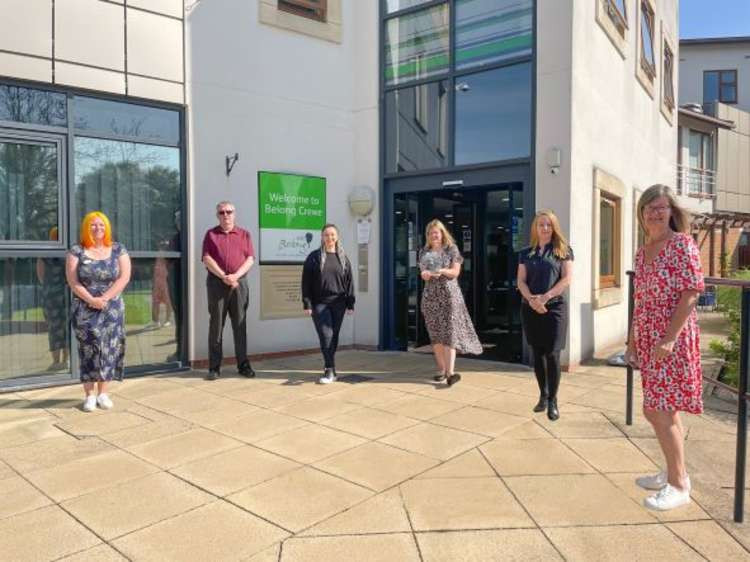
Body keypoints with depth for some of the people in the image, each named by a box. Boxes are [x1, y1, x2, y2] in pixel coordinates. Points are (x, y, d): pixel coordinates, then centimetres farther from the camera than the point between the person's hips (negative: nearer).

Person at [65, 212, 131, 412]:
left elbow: (124, 277, -4)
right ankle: (89, 394, 5)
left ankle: (103, 393, 11)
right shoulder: (77, 251, 3)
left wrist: (105, 298, -14)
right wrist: (91, 300, -16)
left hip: (112, 309, 1)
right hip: (84, 309, -1)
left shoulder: (118, 250, 5)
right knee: (88, 348, -2)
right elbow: (73, 281, -4)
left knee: (108, 348, 1)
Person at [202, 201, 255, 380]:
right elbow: (207, 259, -2)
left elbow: (250, 259, 2)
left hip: (239, 283, 1)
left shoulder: (244, 234, 11)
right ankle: (214, 367, 5)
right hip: (216, 283, -1)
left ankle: (243, 364, 10)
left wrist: (236, 275, -12)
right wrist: (223, 276, -14)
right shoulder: (211, 234, 9)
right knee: (216, 325, 1)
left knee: (240, 325, 4)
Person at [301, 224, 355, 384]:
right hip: (319, 303, -2)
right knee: (326, 335, -11)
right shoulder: (314, 257, 2)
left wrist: (350, 303, 3)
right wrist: (307, 303, -7)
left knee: (334, 337, 6)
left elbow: (349, 282, 8)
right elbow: (306, 282, -1)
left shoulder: (343, 258, 9)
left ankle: (329, 369, 19)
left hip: (338, 304, 3)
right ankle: (330, 370, -7)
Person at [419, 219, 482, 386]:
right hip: (431, 296, 4)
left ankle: (450, 372, -16)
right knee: (435, 334, 5)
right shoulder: (424, 252, 11)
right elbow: (423, 274, 9)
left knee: (449, 332, -11)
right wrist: (425, 274, -14)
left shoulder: (451, 249, 1)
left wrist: (442, 271, -22)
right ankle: (441, 369, 13)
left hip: (449, 295, -4)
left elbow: (455, 272, -4)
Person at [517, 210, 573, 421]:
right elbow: (521, 281, 5)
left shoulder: (563, 250, 3)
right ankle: (543, 395, 22)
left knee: (552, 354, -6)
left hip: (554, 307, -3)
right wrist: (531, 299, -13)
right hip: (530, 309, 3)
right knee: (538, 353, 9)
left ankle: (553, 400, 5)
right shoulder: (526, 253, 11)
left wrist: (545, 297, -15)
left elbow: (567, 279, -6)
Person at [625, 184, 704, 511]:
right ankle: (674, 472, 30)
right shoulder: (642, 252, 13)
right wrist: (632, 343, 14)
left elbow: (691, 292, -15)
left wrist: (670, 338, -22)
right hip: (648, 340, 8)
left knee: (661, 411, -6)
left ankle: (678, 486, 9)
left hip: (673, 338, -8)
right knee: (656, 410, 14)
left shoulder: (682, 244, -8)